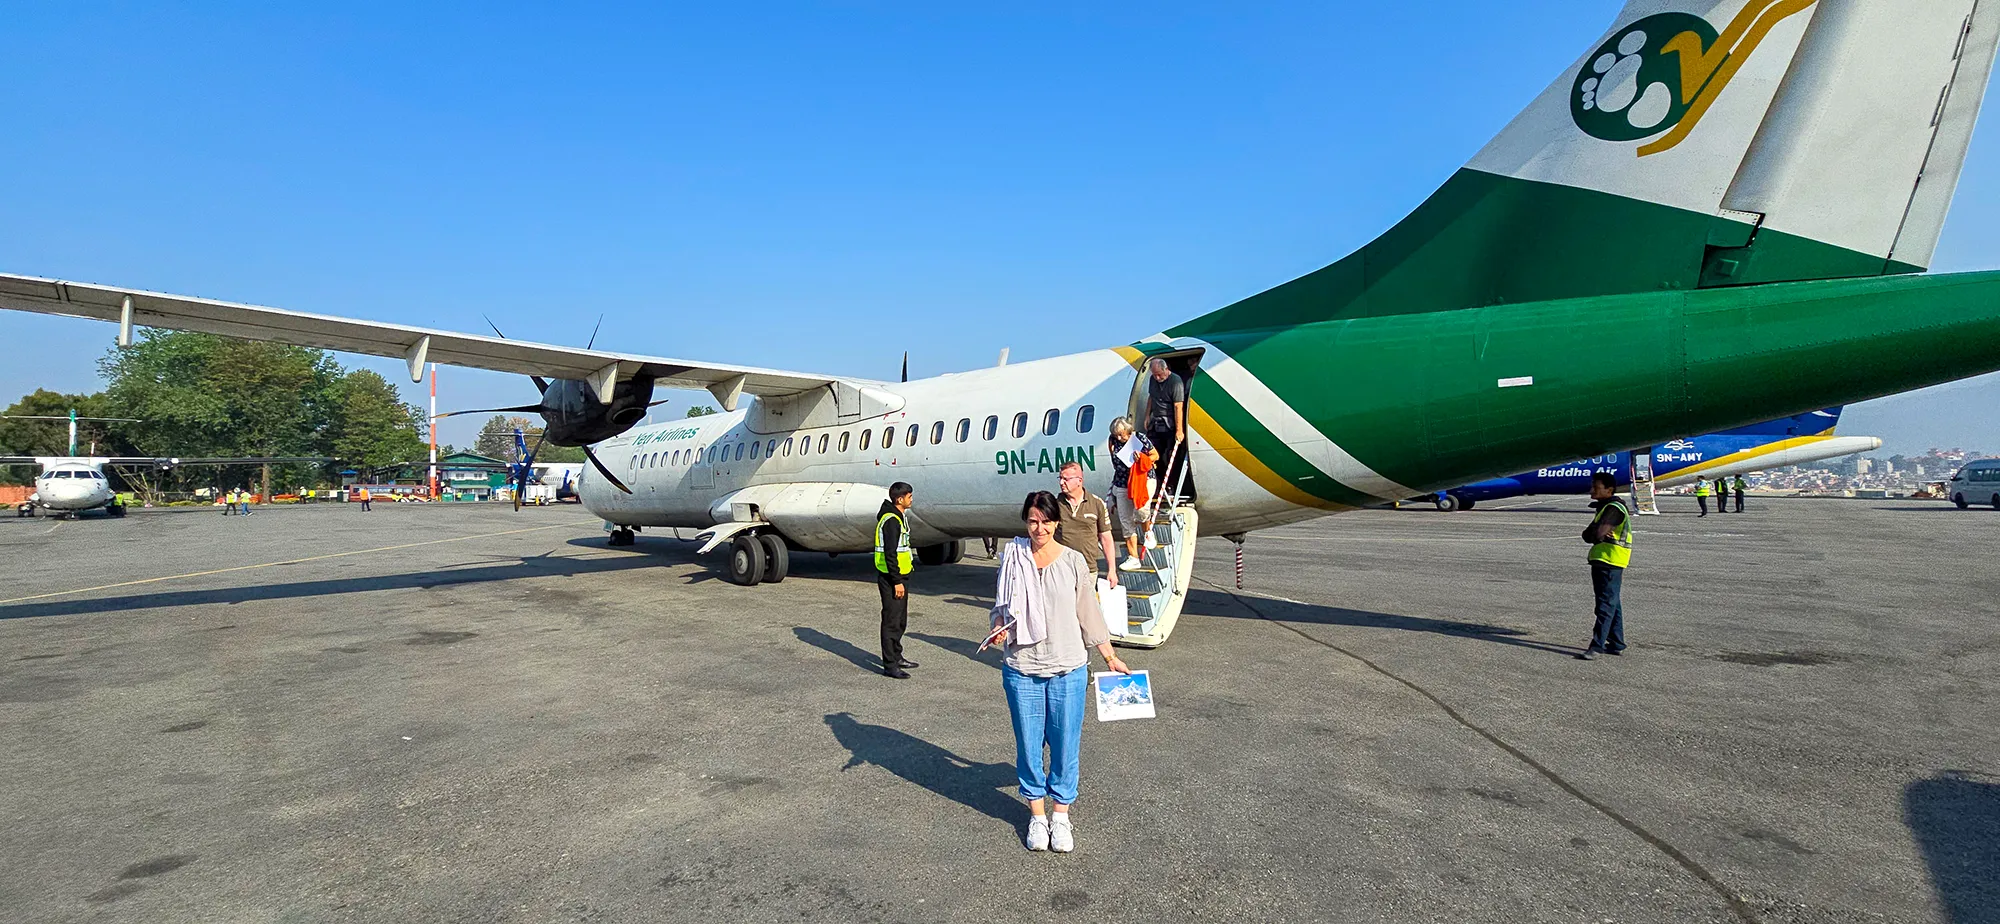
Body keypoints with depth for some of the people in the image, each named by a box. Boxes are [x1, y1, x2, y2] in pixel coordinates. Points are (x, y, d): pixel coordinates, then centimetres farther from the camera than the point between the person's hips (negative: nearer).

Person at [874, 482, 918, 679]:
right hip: (890, 579, -10)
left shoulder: (900, 517, 14)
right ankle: (889, 665, 2)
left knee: (901, 621, 19)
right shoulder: (891, 520, -19)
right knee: (891, 622, -4)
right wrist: (897, 581, -22)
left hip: (899, 577, 10)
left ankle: (896, 656, 31)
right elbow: (890, 554, -23)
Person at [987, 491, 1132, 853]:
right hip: (1021, 669, 1)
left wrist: (1111, 657, 10)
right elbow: (1001, 606, 10)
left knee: (1065, 744, 7)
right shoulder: (1012, 557, 0)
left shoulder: (1073, 561, -1)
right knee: (1028, 744, 9)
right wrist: (998, 628, -11)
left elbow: (1089, 613, 6)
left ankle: (1061, 815, 27)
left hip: (1068, 669, 0)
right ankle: (1037, 816, 28)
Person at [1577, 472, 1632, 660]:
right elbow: (1588, 535, 11)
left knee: (1606, 604, -10)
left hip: (1610, 562, -11)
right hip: (1602, 561, 11)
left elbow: (1598, 534, -25)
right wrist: (1594, 533, -11)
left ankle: (1597, 646, -12)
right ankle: (1616, 644, 23)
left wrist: (1592, 533, -2)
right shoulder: (1605, 507, 19)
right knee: (1612, 603, 15)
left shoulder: (1614, 508, -13)